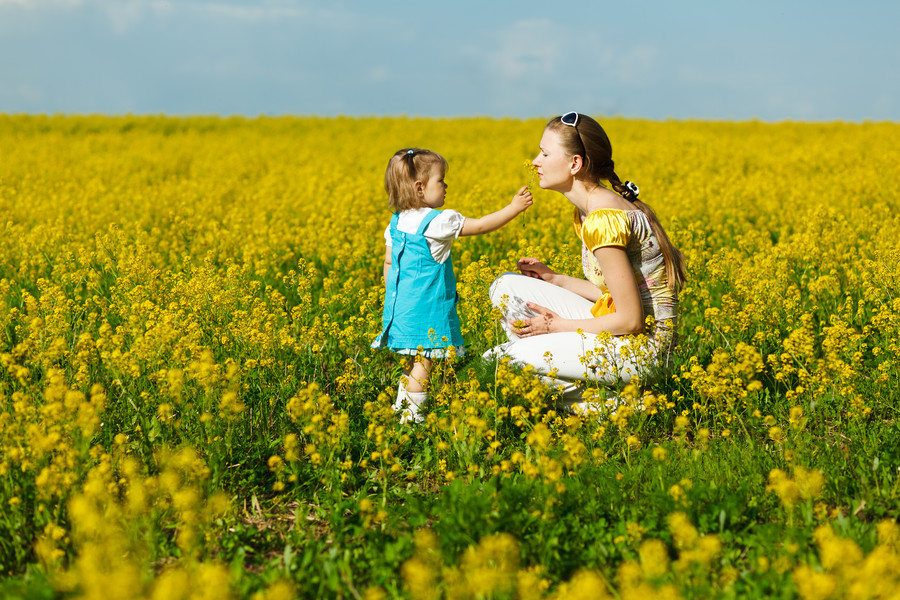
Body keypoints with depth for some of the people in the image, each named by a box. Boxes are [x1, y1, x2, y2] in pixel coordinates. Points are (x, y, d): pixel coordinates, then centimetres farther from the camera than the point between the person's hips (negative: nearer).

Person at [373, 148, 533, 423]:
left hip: (401, 305, 8)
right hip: (427, 307, -8)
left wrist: (393, 297, 26)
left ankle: (400, 406, 24)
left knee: (415, 359, 19)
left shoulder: (397, 222, 8)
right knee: (422, 362, -3)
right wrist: (513, 208, -3)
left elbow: (388, 263, 15)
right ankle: (412, 416, -2)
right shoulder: (438, 222, -16)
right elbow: (479, 226, -11)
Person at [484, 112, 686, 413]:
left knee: (514, 357, -18)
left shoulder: (603, 219, -23)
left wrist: (560, 326, -11)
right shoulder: (589, 210, 7)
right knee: (505, 286, 4)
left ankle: (603, 403, -4)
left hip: (642, 347, -10)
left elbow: (630, 320, -22)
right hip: (624, 334, 10)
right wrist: (553, 279, 7)